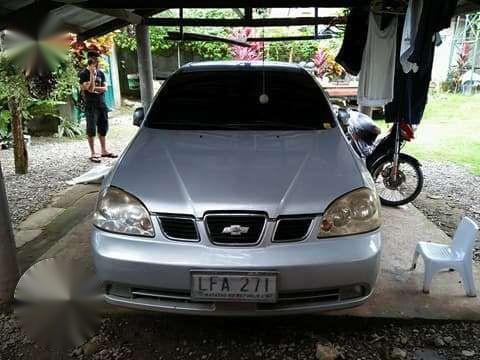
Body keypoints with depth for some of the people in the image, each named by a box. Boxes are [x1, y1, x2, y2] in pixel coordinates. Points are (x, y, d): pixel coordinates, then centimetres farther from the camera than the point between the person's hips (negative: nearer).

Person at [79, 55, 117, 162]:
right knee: (91, 129, -3)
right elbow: (90, 89, -17)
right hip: (91, 105, -5)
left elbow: (105, 88, 2)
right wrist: (92, 74, -18)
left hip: (102, 103, 5)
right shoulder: (83, 74, -5)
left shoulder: (101, 73, 10)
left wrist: (94, 88, -11)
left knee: (103, 127, 10)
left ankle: (104, 151, 21)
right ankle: (93, 153, 2)